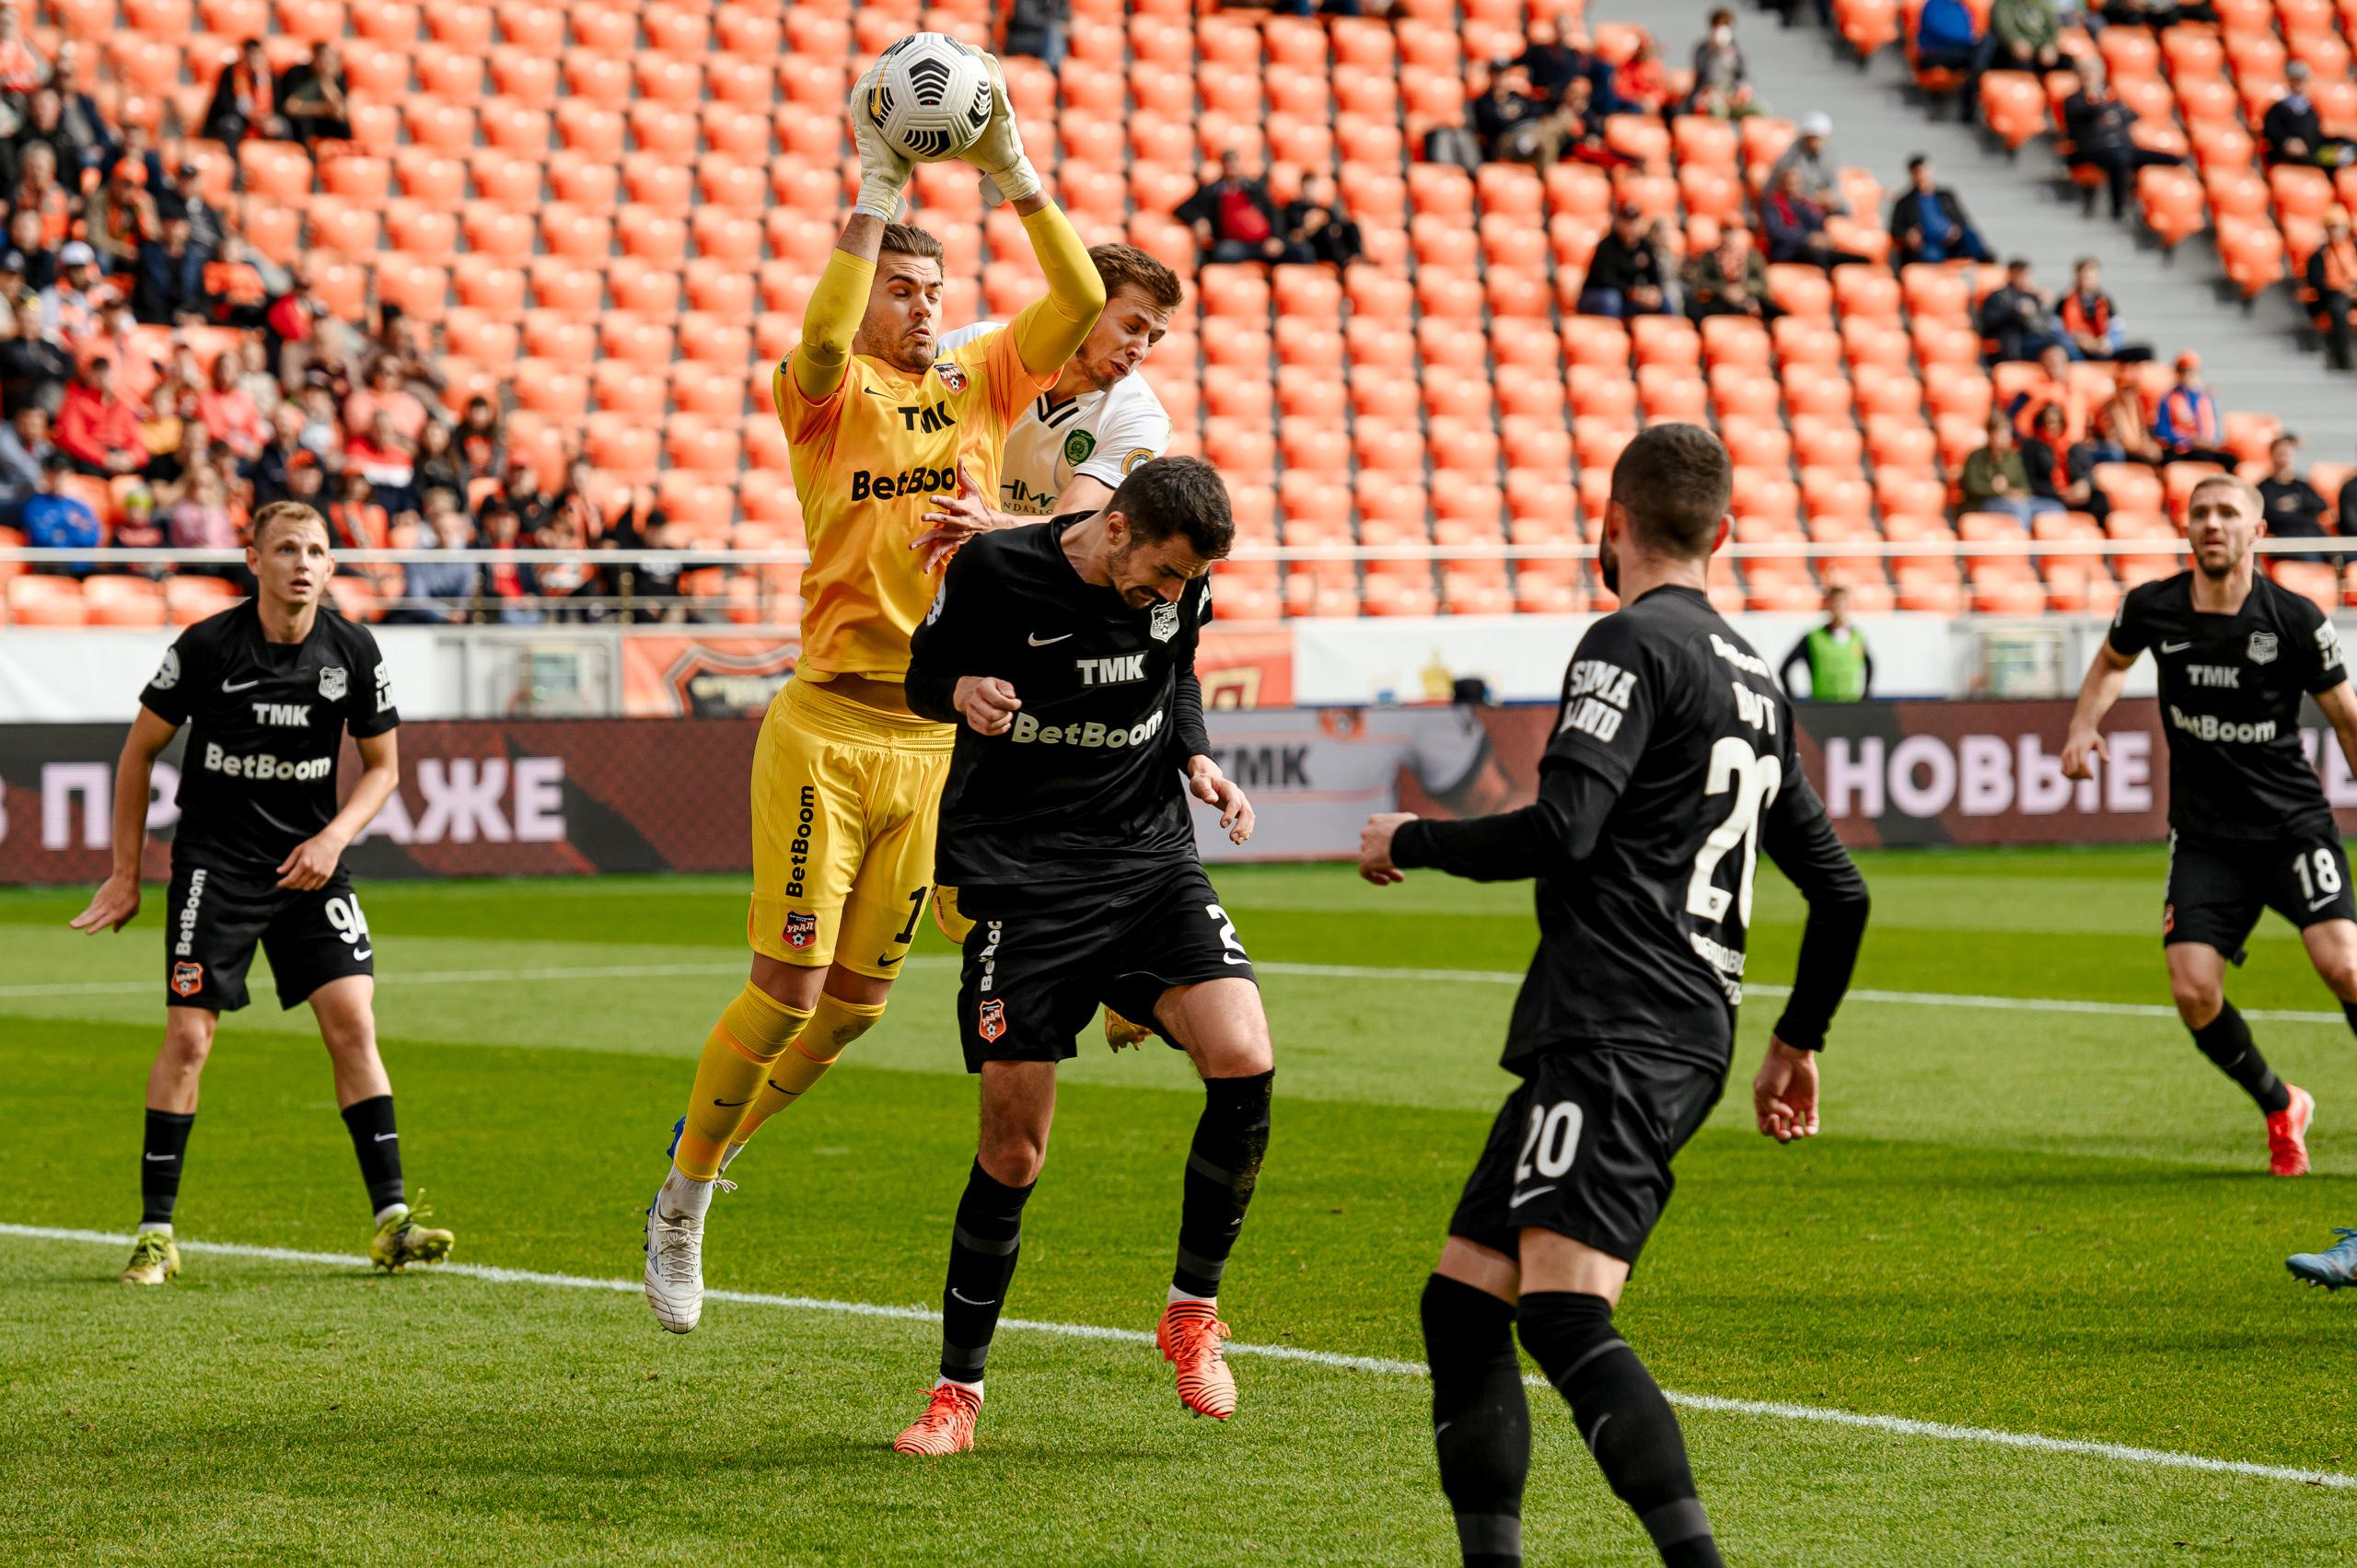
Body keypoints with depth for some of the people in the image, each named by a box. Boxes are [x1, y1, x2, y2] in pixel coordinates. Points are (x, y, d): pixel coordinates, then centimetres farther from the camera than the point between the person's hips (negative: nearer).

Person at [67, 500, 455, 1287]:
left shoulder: (354, 651, -5)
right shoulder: (207, 646, -12)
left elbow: (382, 764, 7)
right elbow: (140, 750, 0)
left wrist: (332, 838, -10)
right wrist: (126, 873, 1)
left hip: (309, 861, 3)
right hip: (214, 860, -2)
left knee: (353, 1022, -8)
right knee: (188, 1036, -7)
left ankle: (391, 1221, -4)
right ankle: (155, 1232, 2)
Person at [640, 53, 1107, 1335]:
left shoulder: (980, 384, 10)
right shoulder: (827, 397, -3)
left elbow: (1082, 303, -1)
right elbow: (823, 340, -27)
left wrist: (1012, 173, -9)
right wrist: (878, 191, -26)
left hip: (934, 737, 5)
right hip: (828, 724, -5)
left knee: (858, 1001, 9)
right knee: (786, 989, -8)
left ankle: (704, 1153, 30)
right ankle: (682, 1199, 10)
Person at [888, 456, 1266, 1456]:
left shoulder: (1182, 590, 0)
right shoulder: (994, 570, -12)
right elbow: (925, 673, 3)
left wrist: (1195, 756, 3)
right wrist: (964, 691, -20)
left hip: (1150, 858, 3)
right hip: (1022, 876, -3)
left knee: (1243, 1064, -19)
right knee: (1012, 1152, -4)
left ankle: (1192, 1309, 2)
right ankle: (959, 1387, 14)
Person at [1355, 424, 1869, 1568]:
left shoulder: (1632, 645, -6)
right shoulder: (1753, 680, 22)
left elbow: (1560, 830, -18)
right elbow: (1840, 893, 26)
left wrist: (1408, 844, -2)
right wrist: (1799, 1043, 37)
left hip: (1616, 1033, -9)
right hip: (1688, 1035, 9)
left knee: (1563, 1315, -21)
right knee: (1461, 1298, 12)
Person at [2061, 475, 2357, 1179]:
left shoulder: (2295, 619, -9)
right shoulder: (2152, 609, -2)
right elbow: (2111, 661, 21)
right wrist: (2084, 726, 5)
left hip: (2293, 823, -2)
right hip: (2204, 836, 2)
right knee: (2193, 990, -11)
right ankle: (2279, 1109, 17)